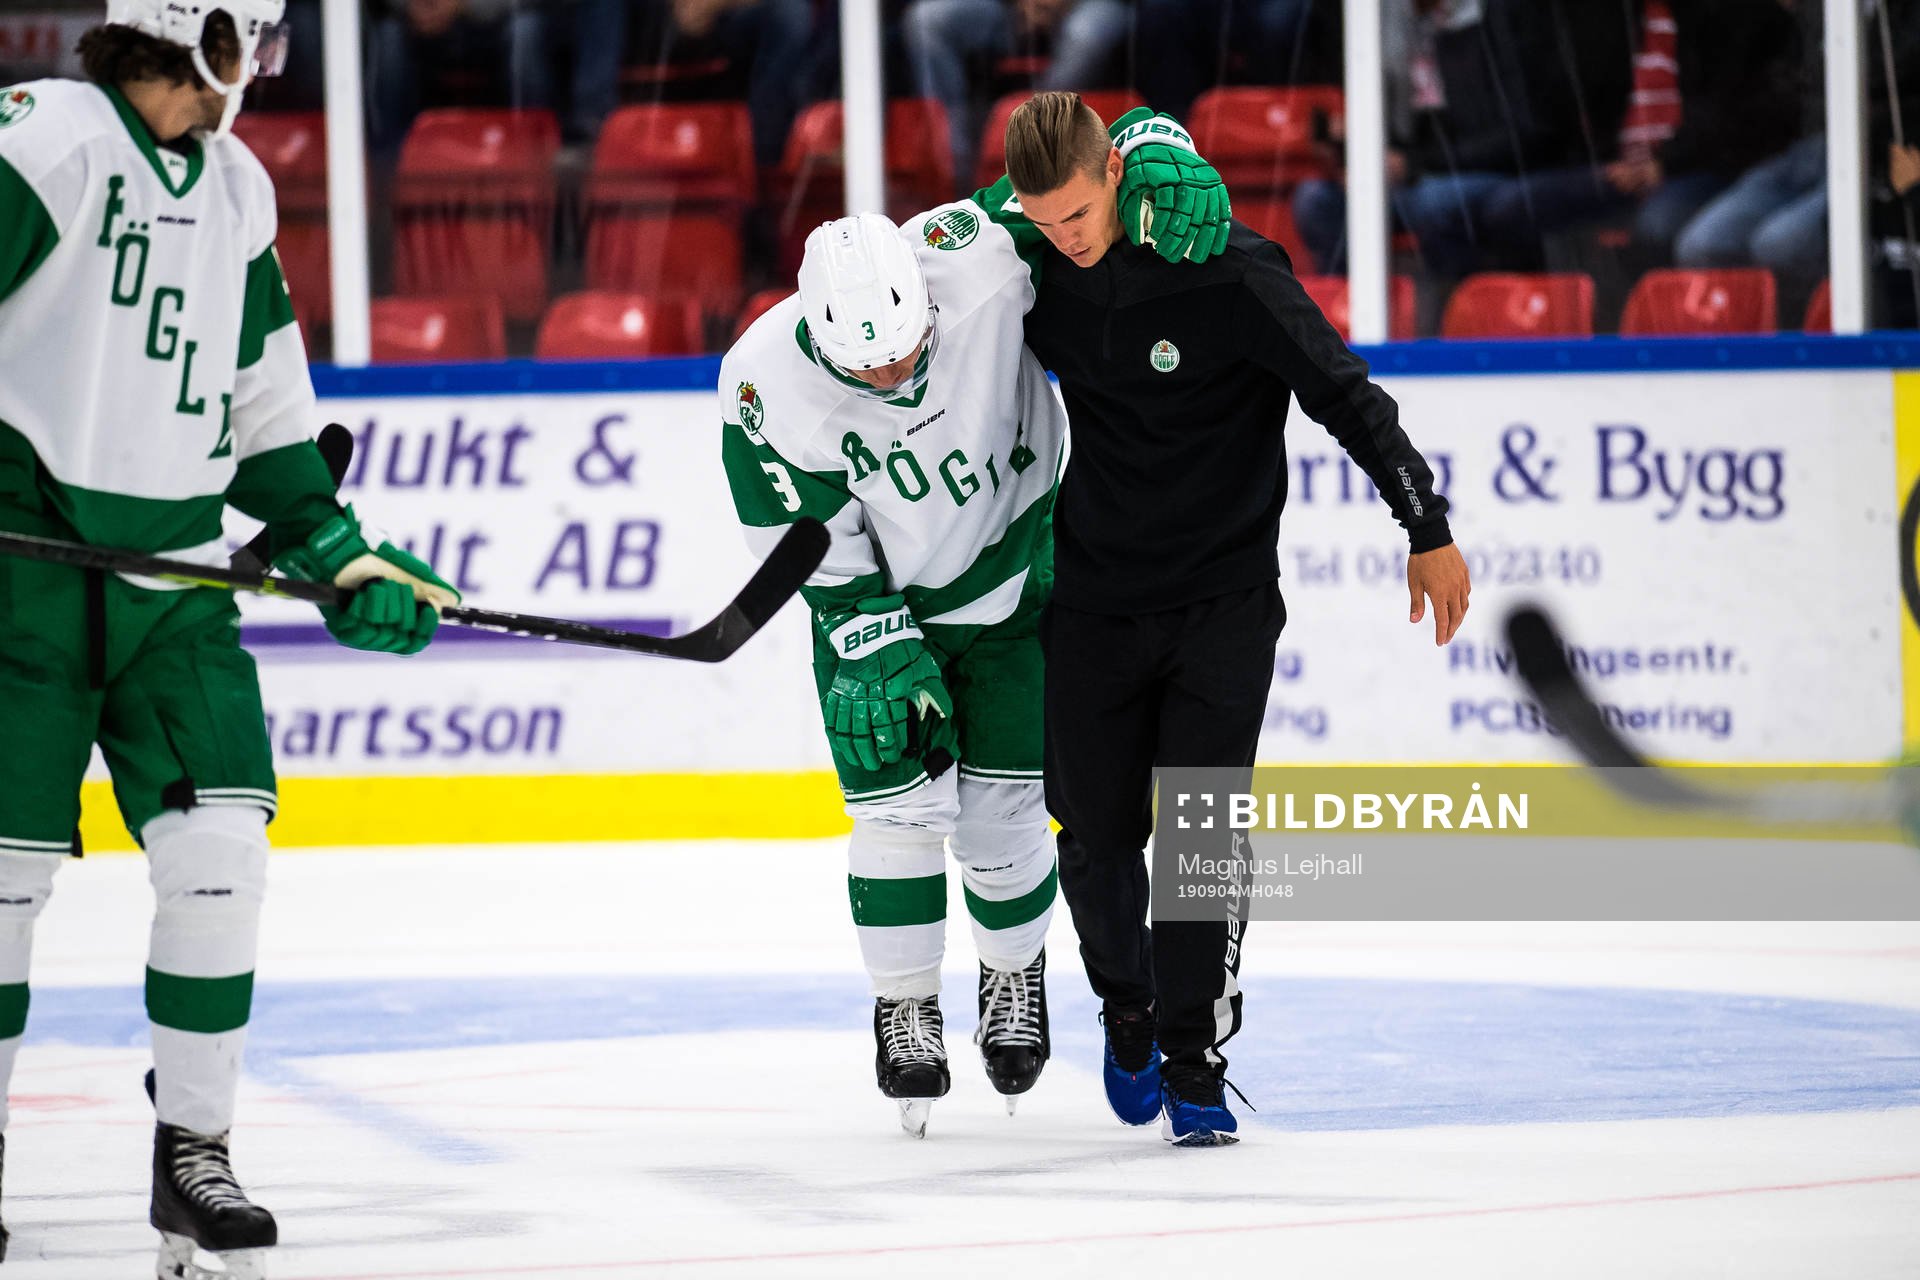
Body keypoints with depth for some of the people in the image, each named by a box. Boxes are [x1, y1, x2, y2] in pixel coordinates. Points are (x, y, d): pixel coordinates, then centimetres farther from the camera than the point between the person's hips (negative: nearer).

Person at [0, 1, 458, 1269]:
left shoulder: (237, 190, 14)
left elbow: (267, 402, 21)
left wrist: (340, 551, 17)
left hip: (175, 572, 6)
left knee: (220, 844, -4)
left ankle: (194, 1153, 6)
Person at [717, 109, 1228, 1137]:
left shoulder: (970, 259, -31)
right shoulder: (767, 383, -28)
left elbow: (1091, 159, -22)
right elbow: (810, 542, -16)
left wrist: (1163, 166, -43)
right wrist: (875, 646, -20)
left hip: (1011, 577, 0)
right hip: (872, 600, 0)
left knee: (1001, 804, 2)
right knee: (897, 797, -8)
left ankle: (1016, 972, 32)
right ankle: (905, 1010, 13)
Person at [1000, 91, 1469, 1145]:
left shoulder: (1226, 272, -18)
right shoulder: (1044, 277, -3)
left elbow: (1345, 393, -13)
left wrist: (1427, 528, -11)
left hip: (1223, 602, -4)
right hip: (1095, 601, 4)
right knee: (1097, 835, 3)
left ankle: (1196, 1068, -3)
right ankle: (1128, 1011, 31)